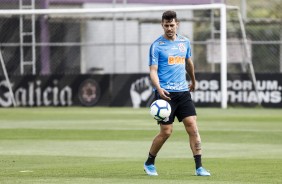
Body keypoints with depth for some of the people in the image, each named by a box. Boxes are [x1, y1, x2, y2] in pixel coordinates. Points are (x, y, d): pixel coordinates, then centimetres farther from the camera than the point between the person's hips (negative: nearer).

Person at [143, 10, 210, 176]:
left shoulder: (185, 42, 10)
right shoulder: (157, 45, -5)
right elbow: (153, 70, -10)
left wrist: (193, 80, 40)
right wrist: (159, 88, -27)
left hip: (183, 91, 4)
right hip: (165, 93, -4)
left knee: (193, 127, -6)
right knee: (166, 131, -4)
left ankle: (199, 167, -4)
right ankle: (149, 163, 18)